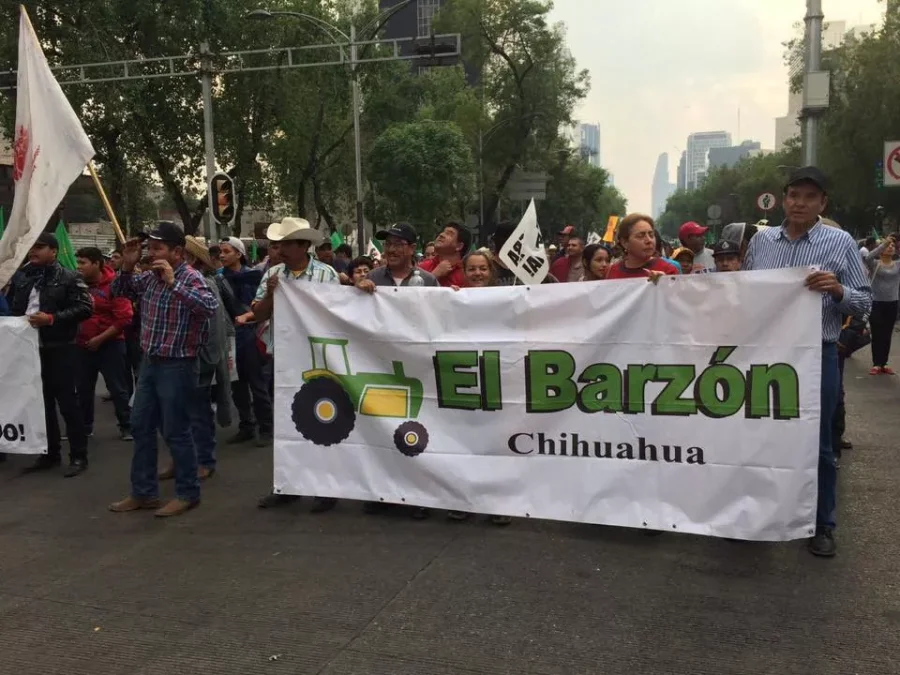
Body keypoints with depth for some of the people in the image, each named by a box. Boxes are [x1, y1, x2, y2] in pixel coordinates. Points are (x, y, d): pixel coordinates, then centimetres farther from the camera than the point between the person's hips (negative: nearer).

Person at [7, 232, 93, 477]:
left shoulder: (68, 277, -4)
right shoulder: (20, 277, 12)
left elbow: (85, 308, -12)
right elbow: (11, 307, 19)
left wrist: (52, 318, -19)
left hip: (59, 349, -5)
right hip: (29, 349, 6)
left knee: (68, 403, -1)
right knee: (42, 403, 13)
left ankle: (78, 456, 7)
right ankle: (50, 453, 25)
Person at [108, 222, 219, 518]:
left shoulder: (192, 278, -16)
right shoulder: (149, 277, 5)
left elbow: (211, 306, -34)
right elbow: (120, 292, 20)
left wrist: (173, 283, -33)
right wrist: (127, 266, 2)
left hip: (177, 366, -8)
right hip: (149, 362, 8)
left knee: (175, 431, -1)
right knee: (141, 427, 14)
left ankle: (187, 494, 15)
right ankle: (143, 492, 26)